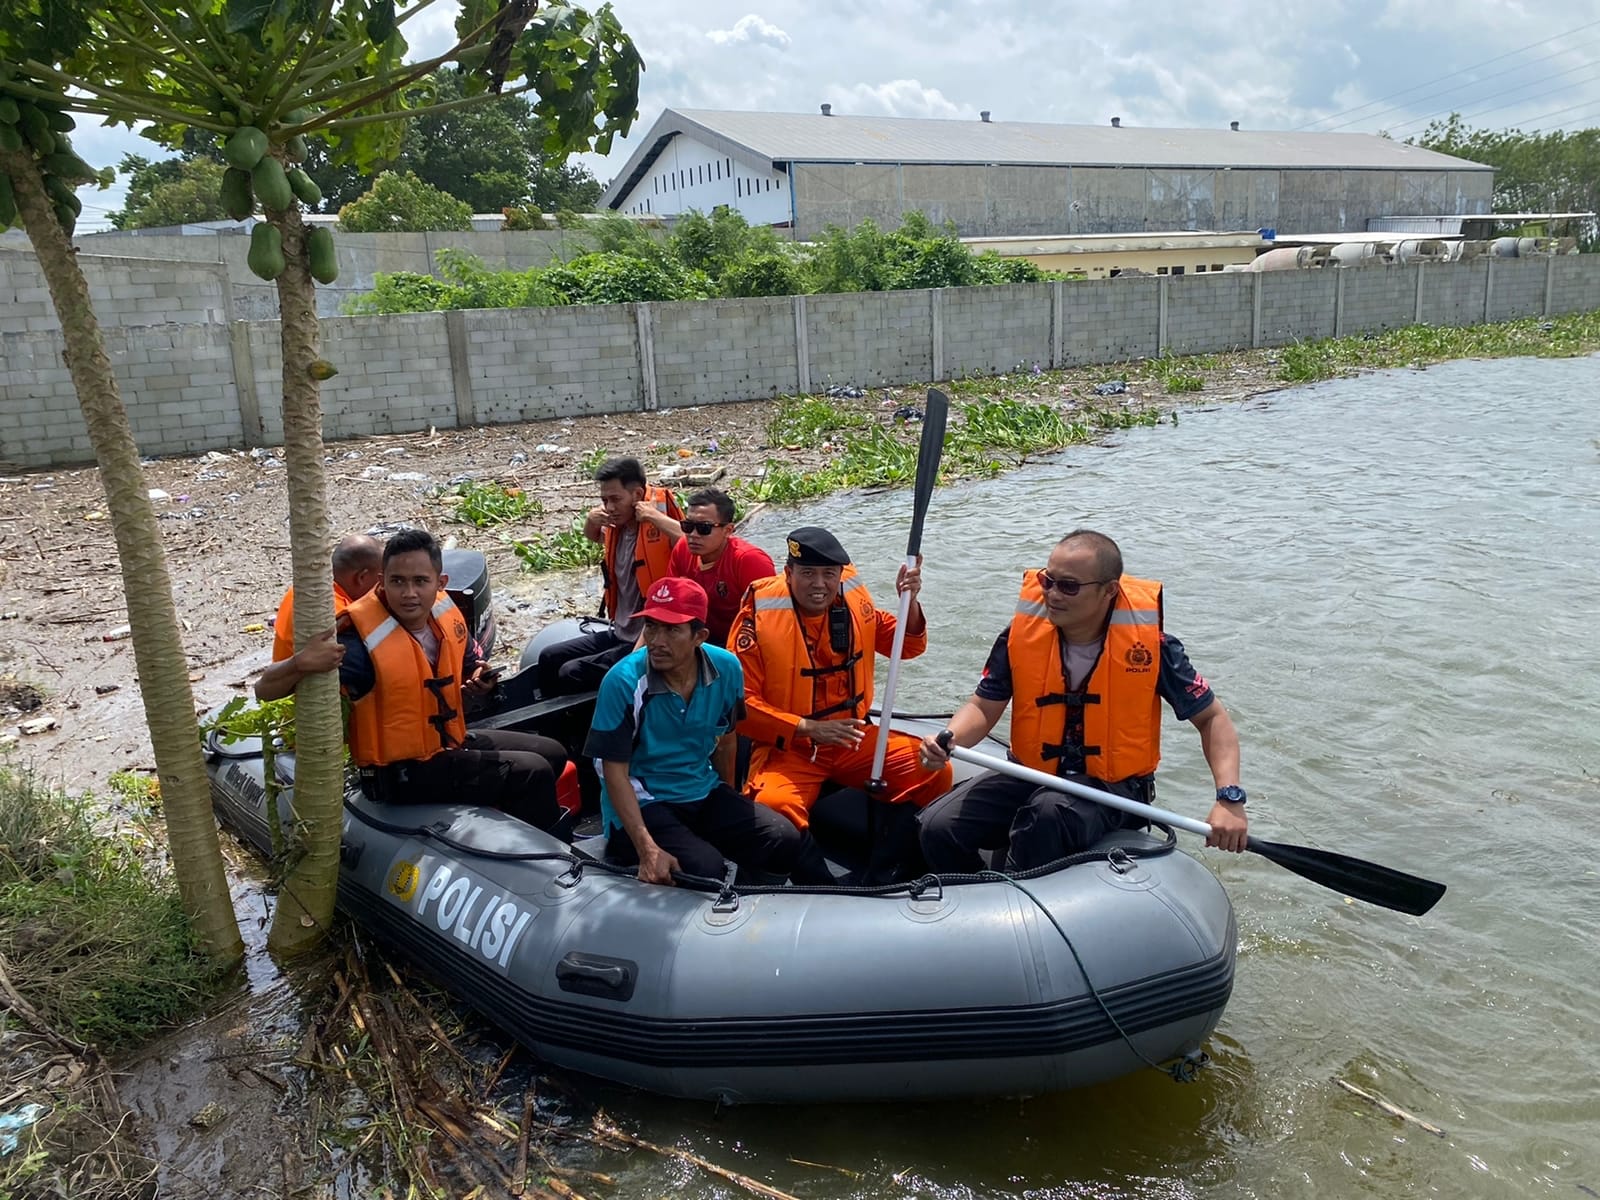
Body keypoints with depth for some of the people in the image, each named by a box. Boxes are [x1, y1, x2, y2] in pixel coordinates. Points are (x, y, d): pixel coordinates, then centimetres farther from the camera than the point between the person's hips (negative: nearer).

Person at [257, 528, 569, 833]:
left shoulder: (445, 613, -7)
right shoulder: (363, 641, -26)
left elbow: (469, 665, 15)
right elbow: (266, 689, -27)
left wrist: (480, 680, -10)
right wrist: (300, 662, -49)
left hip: (451, 741, 8)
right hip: (401, 772, -8)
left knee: (551, 753, 13)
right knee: (532, 774, -14)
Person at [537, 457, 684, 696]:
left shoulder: (658, 525, -18)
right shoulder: (617, 526, 4)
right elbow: (592, 537, 29)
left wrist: (655, 517, -33)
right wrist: (591, 520, 6)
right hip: (619, 634, 9)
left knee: (571, 673, -16)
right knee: (550, 659, 10)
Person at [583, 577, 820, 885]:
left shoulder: (726, 669, -7)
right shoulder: (623, 682, -20)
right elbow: (615, 771, -16)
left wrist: (730, 808, 21)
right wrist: (647, 849, -25)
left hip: (705, 792, 5)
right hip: (642, 802, -5)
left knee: (787, 842, -14)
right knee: (703, 867, -29)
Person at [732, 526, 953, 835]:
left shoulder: (852, 600, 1)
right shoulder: (761, 614, -13)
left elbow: (907, 646, 14)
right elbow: (740, 701, -14)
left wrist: (910, 603, -6)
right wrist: (808, 728, -20)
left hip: (855, 740, 5)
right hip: (788, 748, -5)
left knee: (935, 771, -11)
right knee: (775, 806, -34)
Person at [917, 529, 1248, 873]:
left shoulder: (1147, 642, -14)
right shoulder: (1022, 632, -9)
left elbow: (1212, 717, -5)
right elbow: (983, 707, -1)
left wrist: (1230, 798, -19)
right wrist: (948, 740, -24)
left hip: (1113, 789, -3)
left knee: (1050, 811, -36)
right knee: (938, 827, -17)